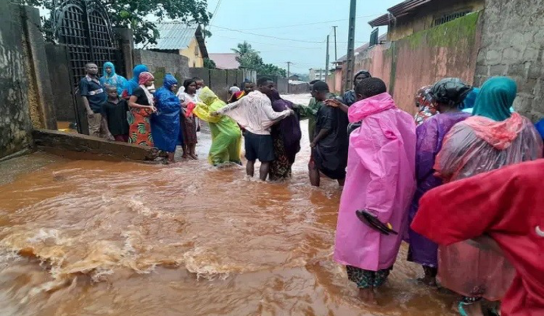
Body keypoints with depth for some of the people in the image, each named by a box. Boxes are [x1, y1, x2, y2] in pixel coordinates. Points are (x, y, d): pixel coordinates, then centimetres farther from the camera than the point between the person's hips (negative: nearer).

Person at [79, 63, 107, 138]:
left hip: (104, 109, 8)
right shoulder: (84, 81, -6)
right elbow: (84, 96, -14)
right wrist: (89, 110, -22)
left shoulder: (98, 80, 17)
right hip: (94, 110, -8)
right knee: (94, 130, -3)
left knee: (104, 130, 15)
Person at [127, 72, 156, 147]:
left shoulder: (147, 90, 12)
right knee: (139, 141, -6)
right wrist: (147, 107, -22)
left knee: (146, 140, 11)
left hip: (145, 119, 9)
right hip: (138, 119, -9)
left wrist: (152, 107, 5)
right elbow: (130, 103, -21)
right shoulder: (139, 90, -13)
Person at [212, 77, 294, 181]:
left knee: (251, 160, 16)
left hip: (249, 133, 8)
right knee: (265, 161, 3)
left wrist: (219, 111, 31)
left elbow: (232, 105, 18)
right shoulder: (263, 99, -17)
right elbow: (272, 116, -27)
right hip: (262, 135, -7)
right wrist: (288, 112, -16)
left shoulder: (247, 97, 7)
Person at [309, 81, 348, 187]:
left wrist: (315, 141, -13)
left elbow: (326, 128, -24)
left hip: (327, 144, -8)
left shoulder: (325, 106, -20)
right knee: (339, 168, 18)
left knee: (313, 166, 7)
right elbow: (346, 121, 13)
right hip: (341, 142, 8)